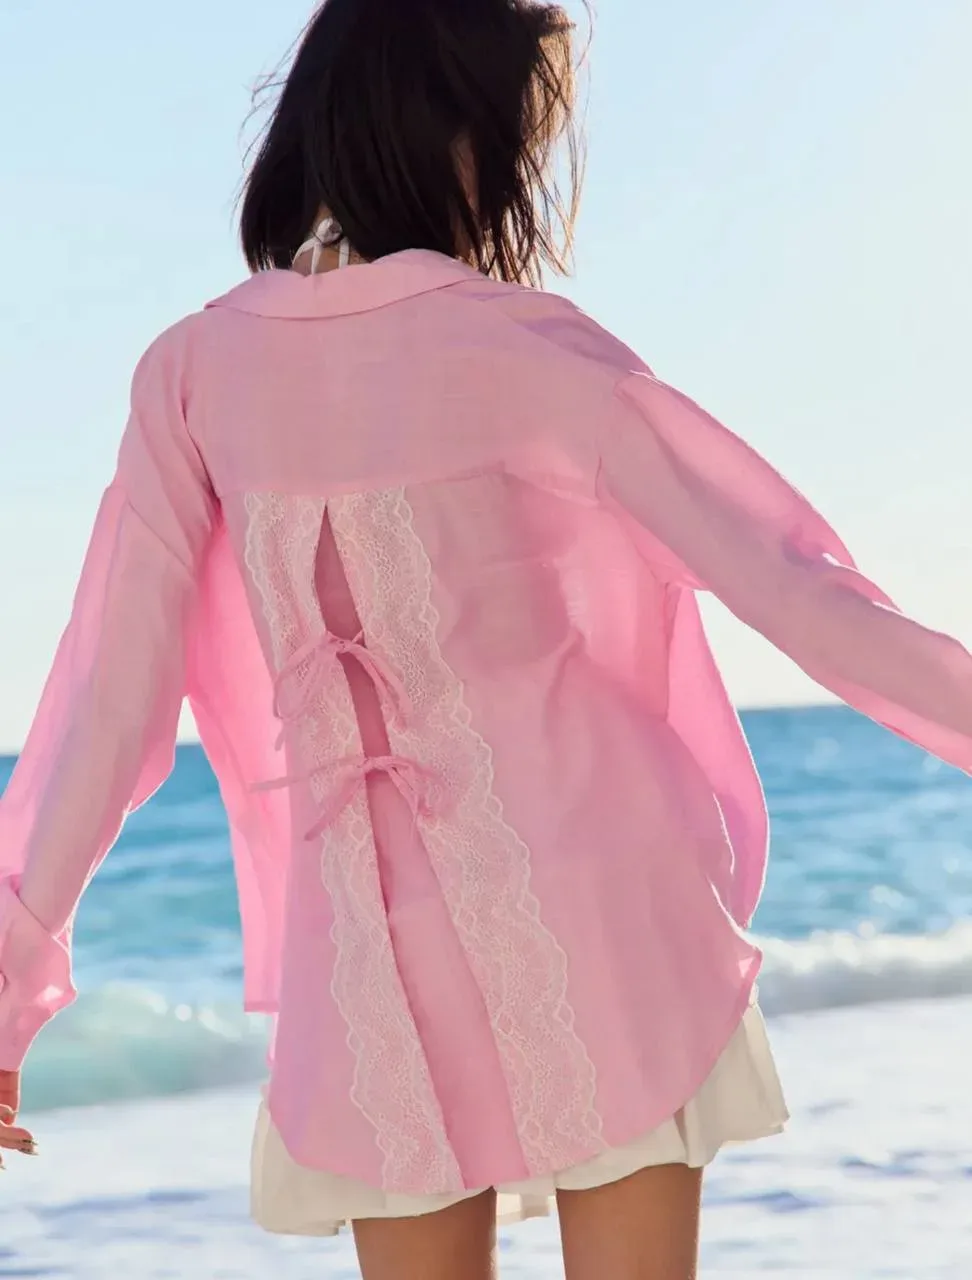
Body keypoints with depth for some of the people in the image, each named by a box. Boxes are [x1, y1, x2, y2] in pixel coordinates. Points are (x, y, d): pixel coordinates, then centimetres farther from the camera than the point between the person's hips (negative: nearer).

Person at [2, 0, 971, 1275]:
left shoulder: (196, 377, 0)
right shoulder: (528, 350, -8)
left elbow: (104, 703, -1)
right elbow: (788, 583, -7)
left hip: (382, 954, 3)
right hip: (599, 911, -3)